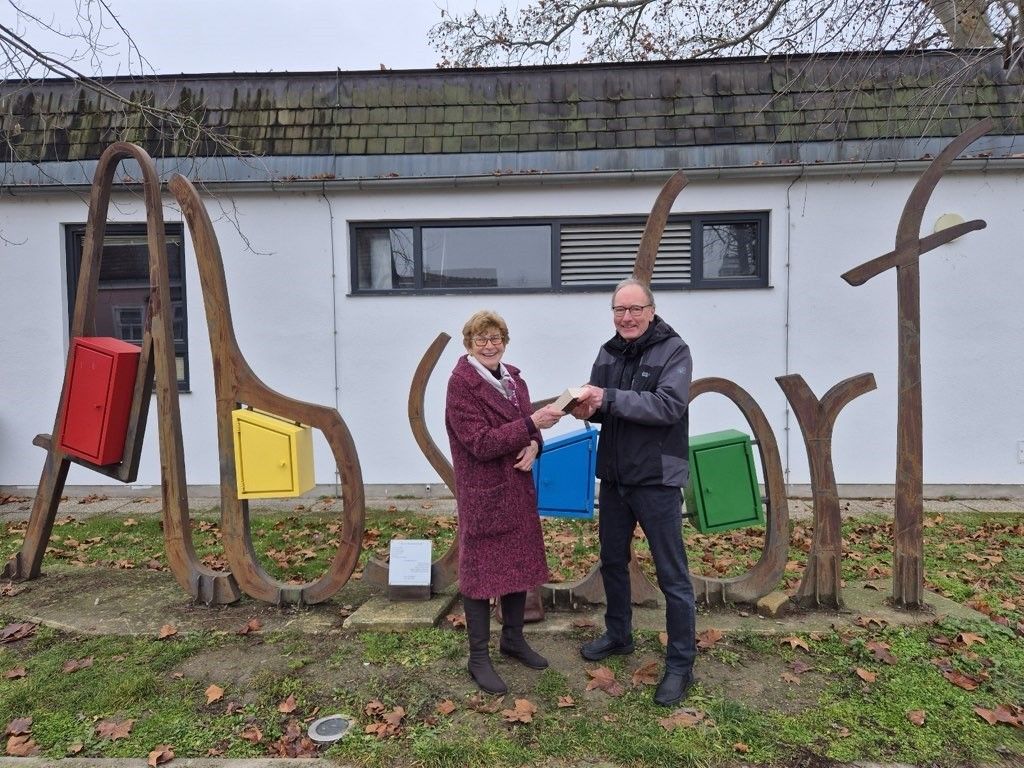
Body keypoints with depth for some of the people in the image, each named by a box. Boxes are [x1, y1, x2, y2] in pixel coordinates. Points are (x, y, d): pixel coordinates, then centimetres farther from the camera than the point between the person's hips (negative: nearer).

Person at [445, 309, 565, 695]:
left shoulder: (512, 377, 8)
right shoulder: (461, 383, -15)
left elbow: (527, 425, 13)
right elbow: (481, 443, -22)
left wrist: (534, 444, -10)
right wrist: (532, 423, -28)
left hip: (518, 489, 7)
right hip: (483, 494, -7)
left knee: (519, 563, 17)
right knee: (481, 569, 5)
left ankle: (513, 639, 36)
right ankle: (479, 657, 20)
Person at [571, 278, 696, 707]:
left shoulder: (674, 351, -11)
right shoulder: (609, 352, 8)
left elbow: (669, 406, -24)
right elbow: (602, 405, 10)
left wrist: (608, 397, -28)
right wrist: (587, 408, -14)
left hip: (657, 479, -6)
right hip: (614, 477, 7)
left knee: (672, 574, 3)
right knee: (612, 560, 19)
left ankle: (681, 664, 17)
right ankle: (618, 635, 40)